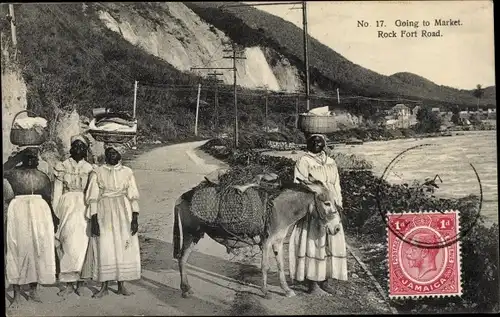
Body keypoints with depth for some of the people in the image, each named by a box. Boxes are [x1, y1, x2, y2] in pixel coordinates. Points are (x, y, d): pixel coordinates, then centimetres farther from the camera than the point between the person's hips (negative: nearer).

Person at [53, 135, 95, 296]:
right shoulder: (62, 167, 8)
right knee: (68, 245, -4)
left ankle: (80, 283, 6)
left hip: (85, 208, 0)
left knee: (82, 244, -3)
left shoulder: (89, 169, 9)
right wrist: (55, 213, 1)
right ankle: (69, 283, 3)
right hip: (67, 206, 0)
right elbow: (57, 192, 7)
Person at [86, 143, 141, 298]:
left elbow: (133, 197, 4)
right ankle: (104, 286, 7)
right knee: (105, 249, -3)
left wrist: (134, 218, -4)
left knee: (124, 248, 0)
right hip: (104, 214, -1)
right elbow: (92, 198, -1)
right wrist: (93, 220, -9)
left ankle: (121, 285, 10)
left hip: (124, 213, 1)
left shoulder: (127, 172, 6)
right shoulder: (97, 173, 3)